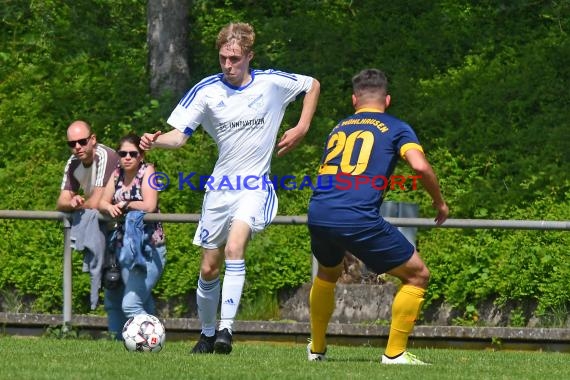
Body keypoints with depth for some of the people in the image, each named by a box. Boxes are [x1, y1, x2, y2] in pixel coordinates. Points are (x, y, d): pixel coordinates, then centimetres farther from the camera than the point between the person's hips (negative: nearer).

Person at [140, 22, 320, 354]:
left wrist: (301, 128, 3)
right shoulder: (206, 90, -5)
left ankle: (226, 329, -29)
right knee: (209, 268, 7)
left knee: (235, 247, -27)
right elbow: (180, 134, -8)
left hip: (256, 186, -3)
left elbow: (313, 86, 13)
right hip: (220, 186, 3)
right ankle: (208, 333, 27)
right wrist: (156, 141, -29)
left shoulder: (272, 83, -5)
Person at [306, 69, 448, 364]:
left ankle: (317, 349, 39)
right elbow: (419, 165, -6)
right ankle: (394, 353, 3)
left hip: (318, 215, 6)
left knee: (328, 273, 36)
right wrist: (439, 201, 10)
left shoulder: (338, 129, 24)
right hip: (359, 218, -5)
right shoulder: (395, 128, 10)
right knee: (417, 276, 9)